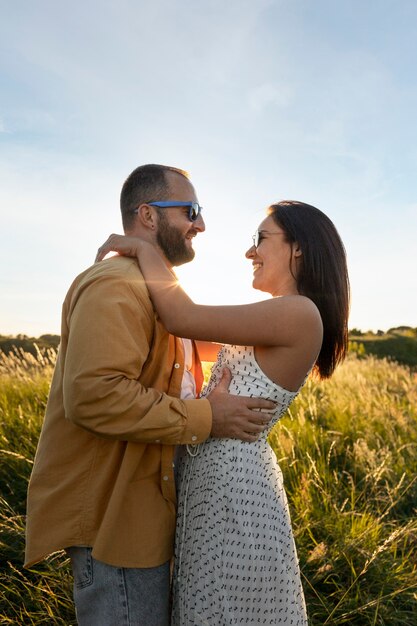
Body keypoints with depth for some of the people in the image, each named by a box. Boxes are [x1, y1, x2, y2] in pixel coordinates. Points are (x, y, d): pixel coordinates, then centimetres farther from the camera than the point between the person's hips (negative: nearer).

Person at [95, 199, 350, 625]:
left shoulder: (300, 313, -19)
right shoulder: (282, 319, 11)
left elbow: (183, 318, -22)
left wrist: (144, 250, -7)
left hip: (235, 483, -9)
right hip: (217, 477, 9)